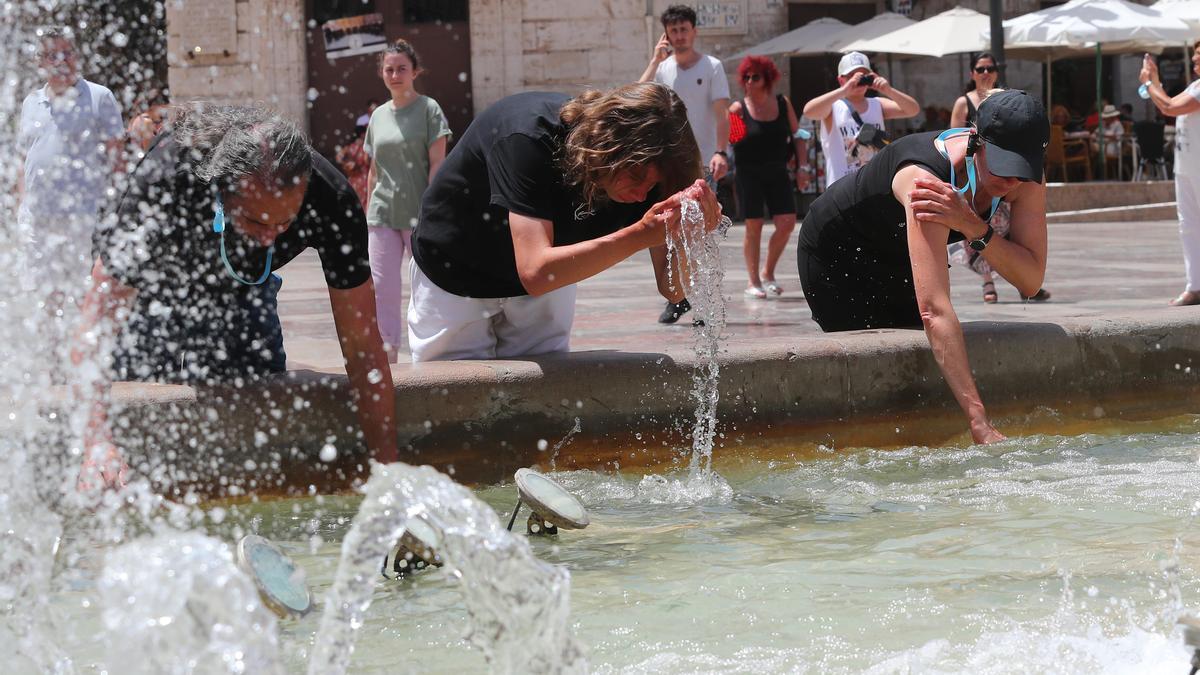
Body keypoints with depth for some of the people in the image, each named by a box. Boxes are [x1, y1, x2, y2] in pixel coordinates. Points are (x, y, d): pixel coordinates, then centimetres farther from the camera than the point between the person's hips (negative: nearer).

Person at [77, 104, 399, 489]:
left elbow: (362, 345, -28)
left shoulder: (331, 201, -36)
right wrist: (97, 443, -58)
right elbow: (97, 323, -44)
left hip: (244, 296, 2)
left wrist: (387, 466, -34)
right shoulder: (163, 179, -44)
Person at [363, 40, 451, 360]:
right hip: (382, 214, 5)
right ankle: (388, 355, 3)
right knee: (382, 285, 0)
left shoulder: (428, 109, -3)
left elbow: (437, 163, -8)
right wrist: (368, 210, 13)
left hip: (418, 213, -5)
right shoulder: (379, 115, 12)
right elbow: (374, 170, 16)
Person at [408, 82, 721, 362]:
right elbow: (536, 272, -47)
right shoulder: (529, 138, -38)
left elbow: (672, 289, -20)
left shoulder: (644, 165, -22)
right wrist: (639, 235, -53)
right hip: (456, 277, -4)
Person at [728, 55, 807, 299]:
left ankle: (768, 274, 12)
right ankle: (753, 282, 6)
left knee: (787, 222, -6)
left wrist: (802, 168, 4)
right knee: (754, 226, -3)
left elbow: (797, 136, 10)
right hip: (749, 174, -3)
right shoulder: (738, 109, -5)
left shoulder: (783, 104, 4)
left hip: (777, 172, 3)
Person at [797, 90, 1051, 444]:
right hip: (837, 253, -7)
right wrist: (979, 422, -61)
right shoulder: (926, 177, -45)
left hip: (899, 261, 7)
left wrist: (973, 229, -48)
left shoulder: (1027, 178, -23)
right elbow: (934, 310, -53)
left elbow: (1031, 280, -29)